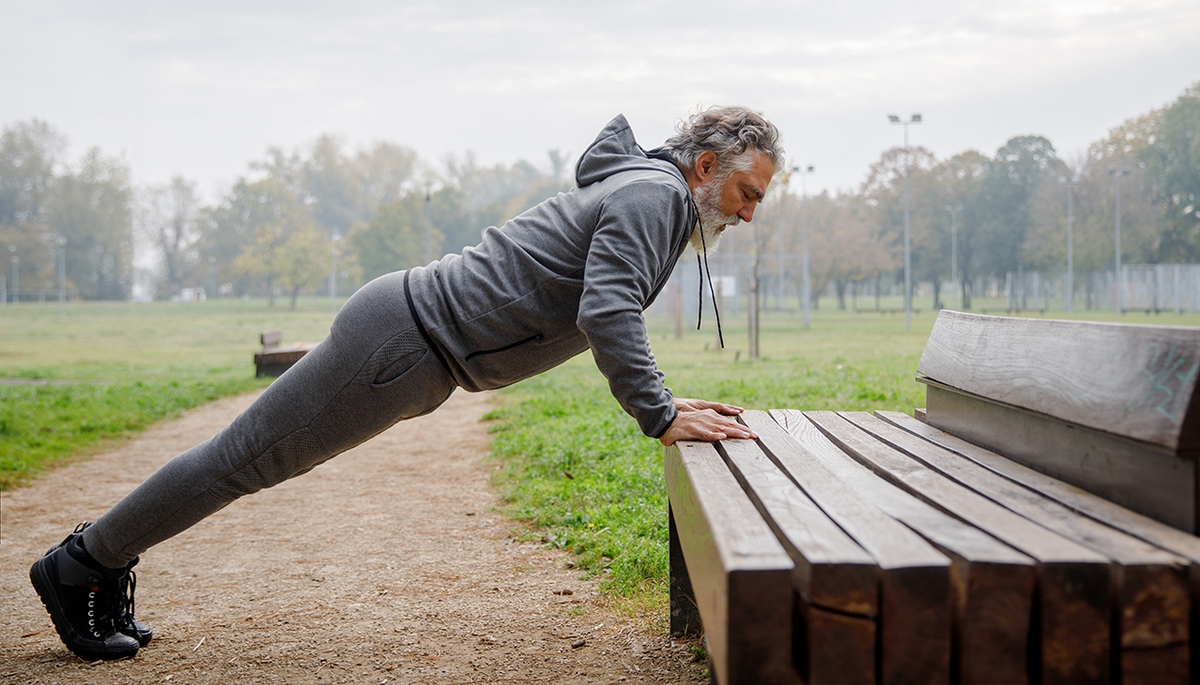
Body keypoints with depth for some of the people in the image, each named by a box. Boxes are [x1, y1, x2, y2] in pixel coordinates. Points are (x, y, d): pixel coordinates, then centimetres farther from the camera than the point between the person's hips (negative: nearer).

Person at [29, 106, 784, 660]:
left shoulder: (645, 197, 16)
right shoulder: (652, 196, -16)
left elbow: (609, 315, 24)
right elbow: (606, 313, -30)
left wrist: (663, 400, 15)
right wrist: (660, 417, -29)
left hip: (414, 344, 9)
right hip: (402, 337, -9)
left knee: (247, 460, 17)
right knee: (244, 458, 2)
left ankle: (107, 557, 29)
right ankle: (79, 565, 17)